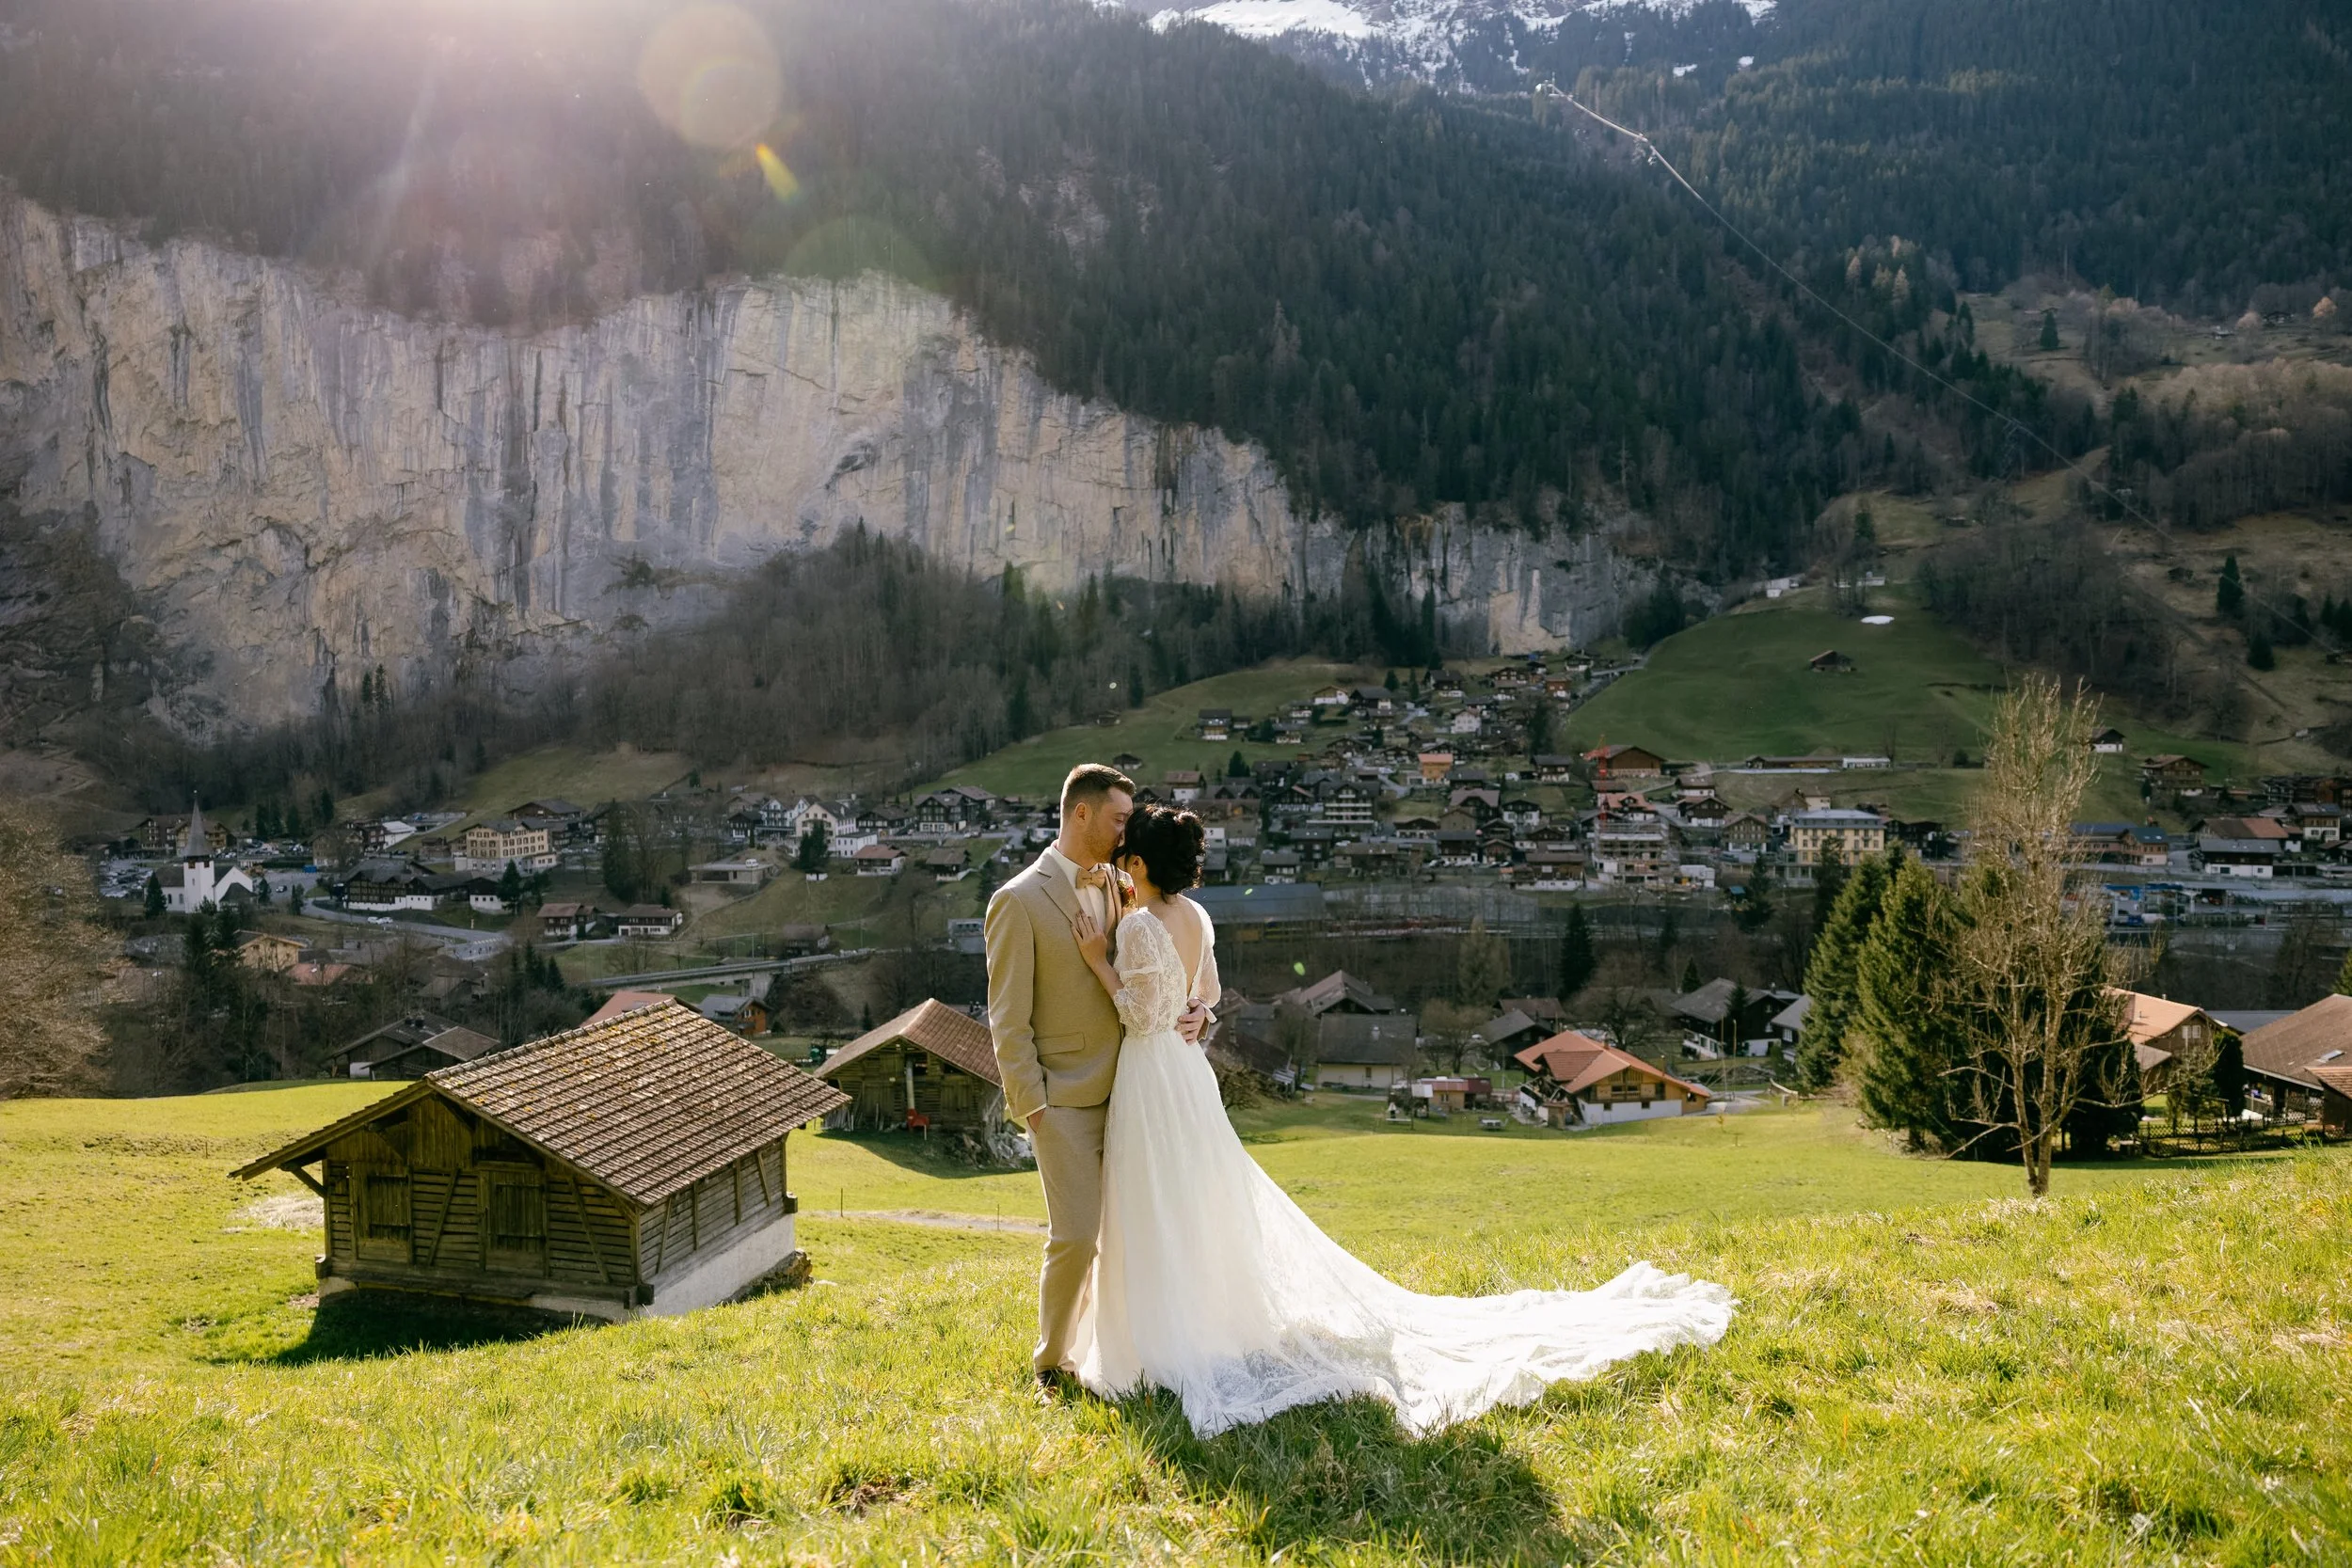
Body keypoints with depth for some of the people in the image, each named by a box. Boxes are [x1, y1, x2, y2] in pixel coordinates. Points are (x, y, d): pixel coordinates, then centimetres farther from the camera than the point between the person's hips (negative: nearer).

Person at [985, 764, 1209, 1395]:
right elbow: (1008, 1020, -8)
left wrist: (1193, 1013, -4)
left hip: (1126, 1092, 6)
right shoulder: (1019, 901, -8)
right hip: (1065, 1100, -6)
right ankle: (1052, 1362, 14)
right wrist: (1031, 1106, -12)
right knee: (1075, 1237, -6)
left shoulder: (1119, 889, 9)